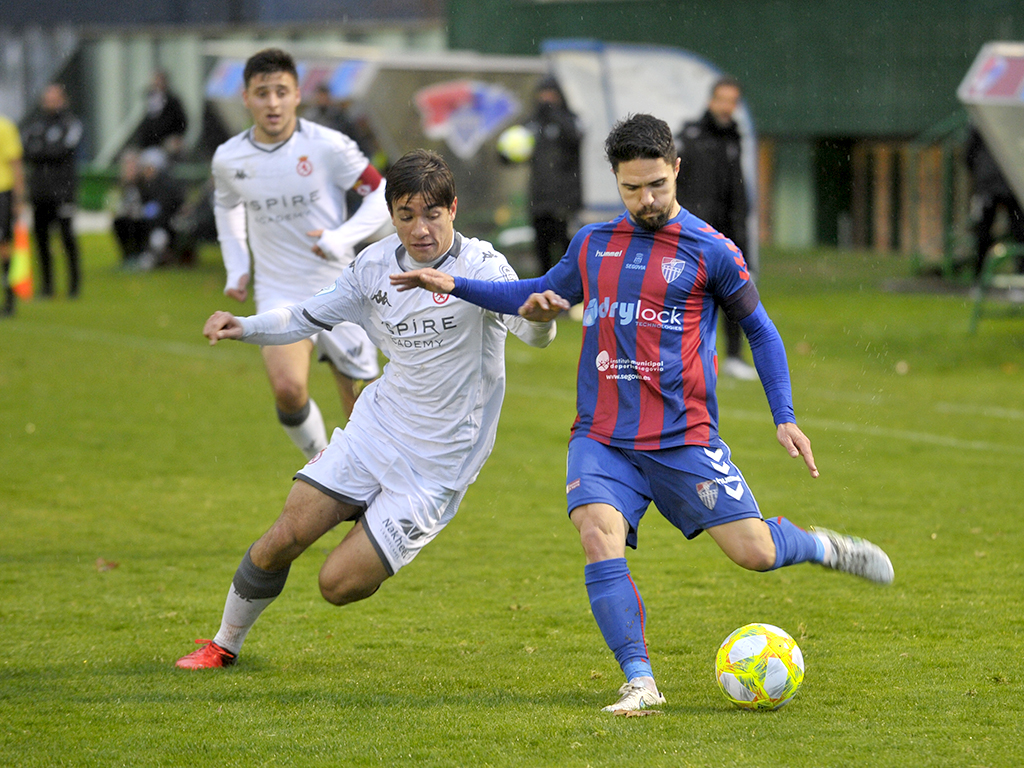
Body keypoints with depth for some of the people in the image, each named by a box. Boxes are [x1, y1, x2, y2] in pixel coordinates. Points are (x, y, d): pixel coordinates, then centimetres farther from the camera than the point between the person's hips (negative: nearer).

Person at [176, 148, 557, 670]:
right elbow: (305, 318, 13)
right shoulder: (376, 264, 1)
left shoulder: (480, 267, -18)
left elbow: (534, 333, -32)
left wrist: (540, 312, -56)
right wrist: (242, 327, -5)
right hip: (374, 428, 5)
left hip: (436, 465, -4)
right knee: (282, 539, -5)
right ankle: (225, 645, 19)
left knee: (338, 584, -8)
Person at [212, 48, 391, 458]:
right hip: (278, 295, 1)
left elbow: (381, 193, -2)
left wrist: (342, 238, -17)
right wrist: (236, 267, 11)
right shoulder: (228, 158, -2)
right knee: (288, 389, -24)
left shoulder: (328, 146, -11)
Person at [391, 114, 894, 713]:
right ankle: (640, 682, -19)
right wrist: (454, 286, 18)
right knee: (599, 535, -23)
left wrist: (785, 419, 1)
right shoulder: (594, 244, 11)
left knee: (754, 552, -7)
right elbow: (540, 296, 27)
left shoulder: (711, 252, -2)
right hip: (602, 438, 3)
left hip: (683, 439, -3)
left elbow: (761, 331, 8)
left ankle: (823, 548, 27)